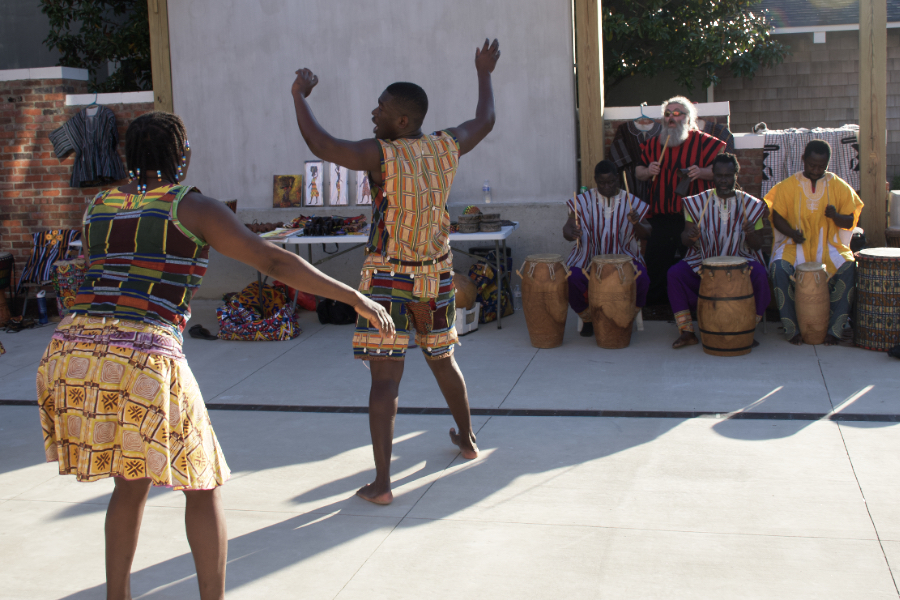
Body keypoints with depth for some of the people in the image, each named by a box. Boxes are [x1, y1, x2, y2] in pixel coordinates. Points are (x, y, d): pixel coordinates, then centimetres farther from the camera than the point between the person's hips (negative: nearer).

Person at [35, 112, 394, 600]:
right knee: (201, 484, 13)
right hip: (144, 365, -6)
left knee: (133, 480, 27)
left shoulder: (97, 208, 21)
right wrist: (354, 296, 3)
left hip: (71, 358, 6)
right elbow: (275, 262, -1)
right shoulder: (194, 208, 5)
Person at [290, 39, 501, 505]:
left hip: (388, 276, -5)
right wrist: (484, 73, 35)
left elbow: (320, 144, -25)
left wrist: (300, 96, -10)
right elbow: (485, 120, 19)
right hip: (436, 274, 6)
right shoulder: (446, 147, 1)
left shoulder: (382, 154, -16)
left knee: (385, 377, -5)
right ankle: (466, 439, 44)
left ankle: (381, 483, -7)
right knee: (443, 360, 25)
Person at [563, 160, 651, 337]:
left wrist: (636, 223, -17)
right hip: (589, 257, 0)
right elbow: (567, 228, 0)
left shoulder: (631, 202, 6)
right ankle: (588, 319, 1)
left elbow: (646, 235, 5)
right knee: (572, 279, -29)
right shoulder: (583, 201, 4)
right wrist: (571, 233, -25)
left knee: (641, 279, -29)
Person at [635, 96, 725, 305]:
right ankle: (653, 304, 19)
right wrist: (648, 171, -4)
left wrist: (701, 172, -22)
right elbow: (638, 171, 19)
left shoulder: (703, 142, 0)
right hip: (660, 216, 4)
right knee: (655, 262, 5)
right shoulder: (653, 144, 14)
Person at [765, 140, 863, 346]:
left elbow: (849, 222, 6)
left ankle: (835, 329, -19)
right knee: (778, 268, -32)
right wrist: (792, 233, -16)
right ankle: (791, 329, -21)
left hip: (830, 247, 1)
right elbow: (777, 217, 3)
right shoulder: (788, 186, 2)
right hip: (796, 246, -1)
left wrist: (835, 216, -16)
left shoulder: (838, 186, 5)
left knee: (849, 268, -30)